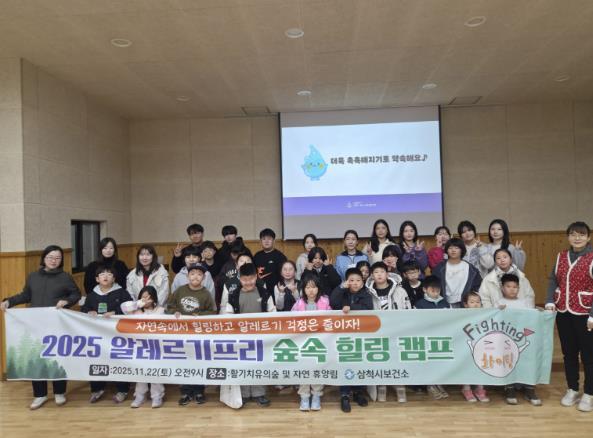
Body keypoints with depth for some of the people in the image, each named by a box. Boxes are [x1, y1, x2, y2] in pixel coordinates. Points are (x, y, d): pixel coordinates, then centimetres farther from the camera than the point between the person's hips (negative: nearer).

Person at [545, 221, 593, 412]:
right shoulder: (561, 256, 7)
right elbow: (553, 280, 11)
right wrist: (550, 301, -4)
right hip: (563, 313, 5)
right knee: (568, 353, 14)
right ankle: (572, 390, 28)